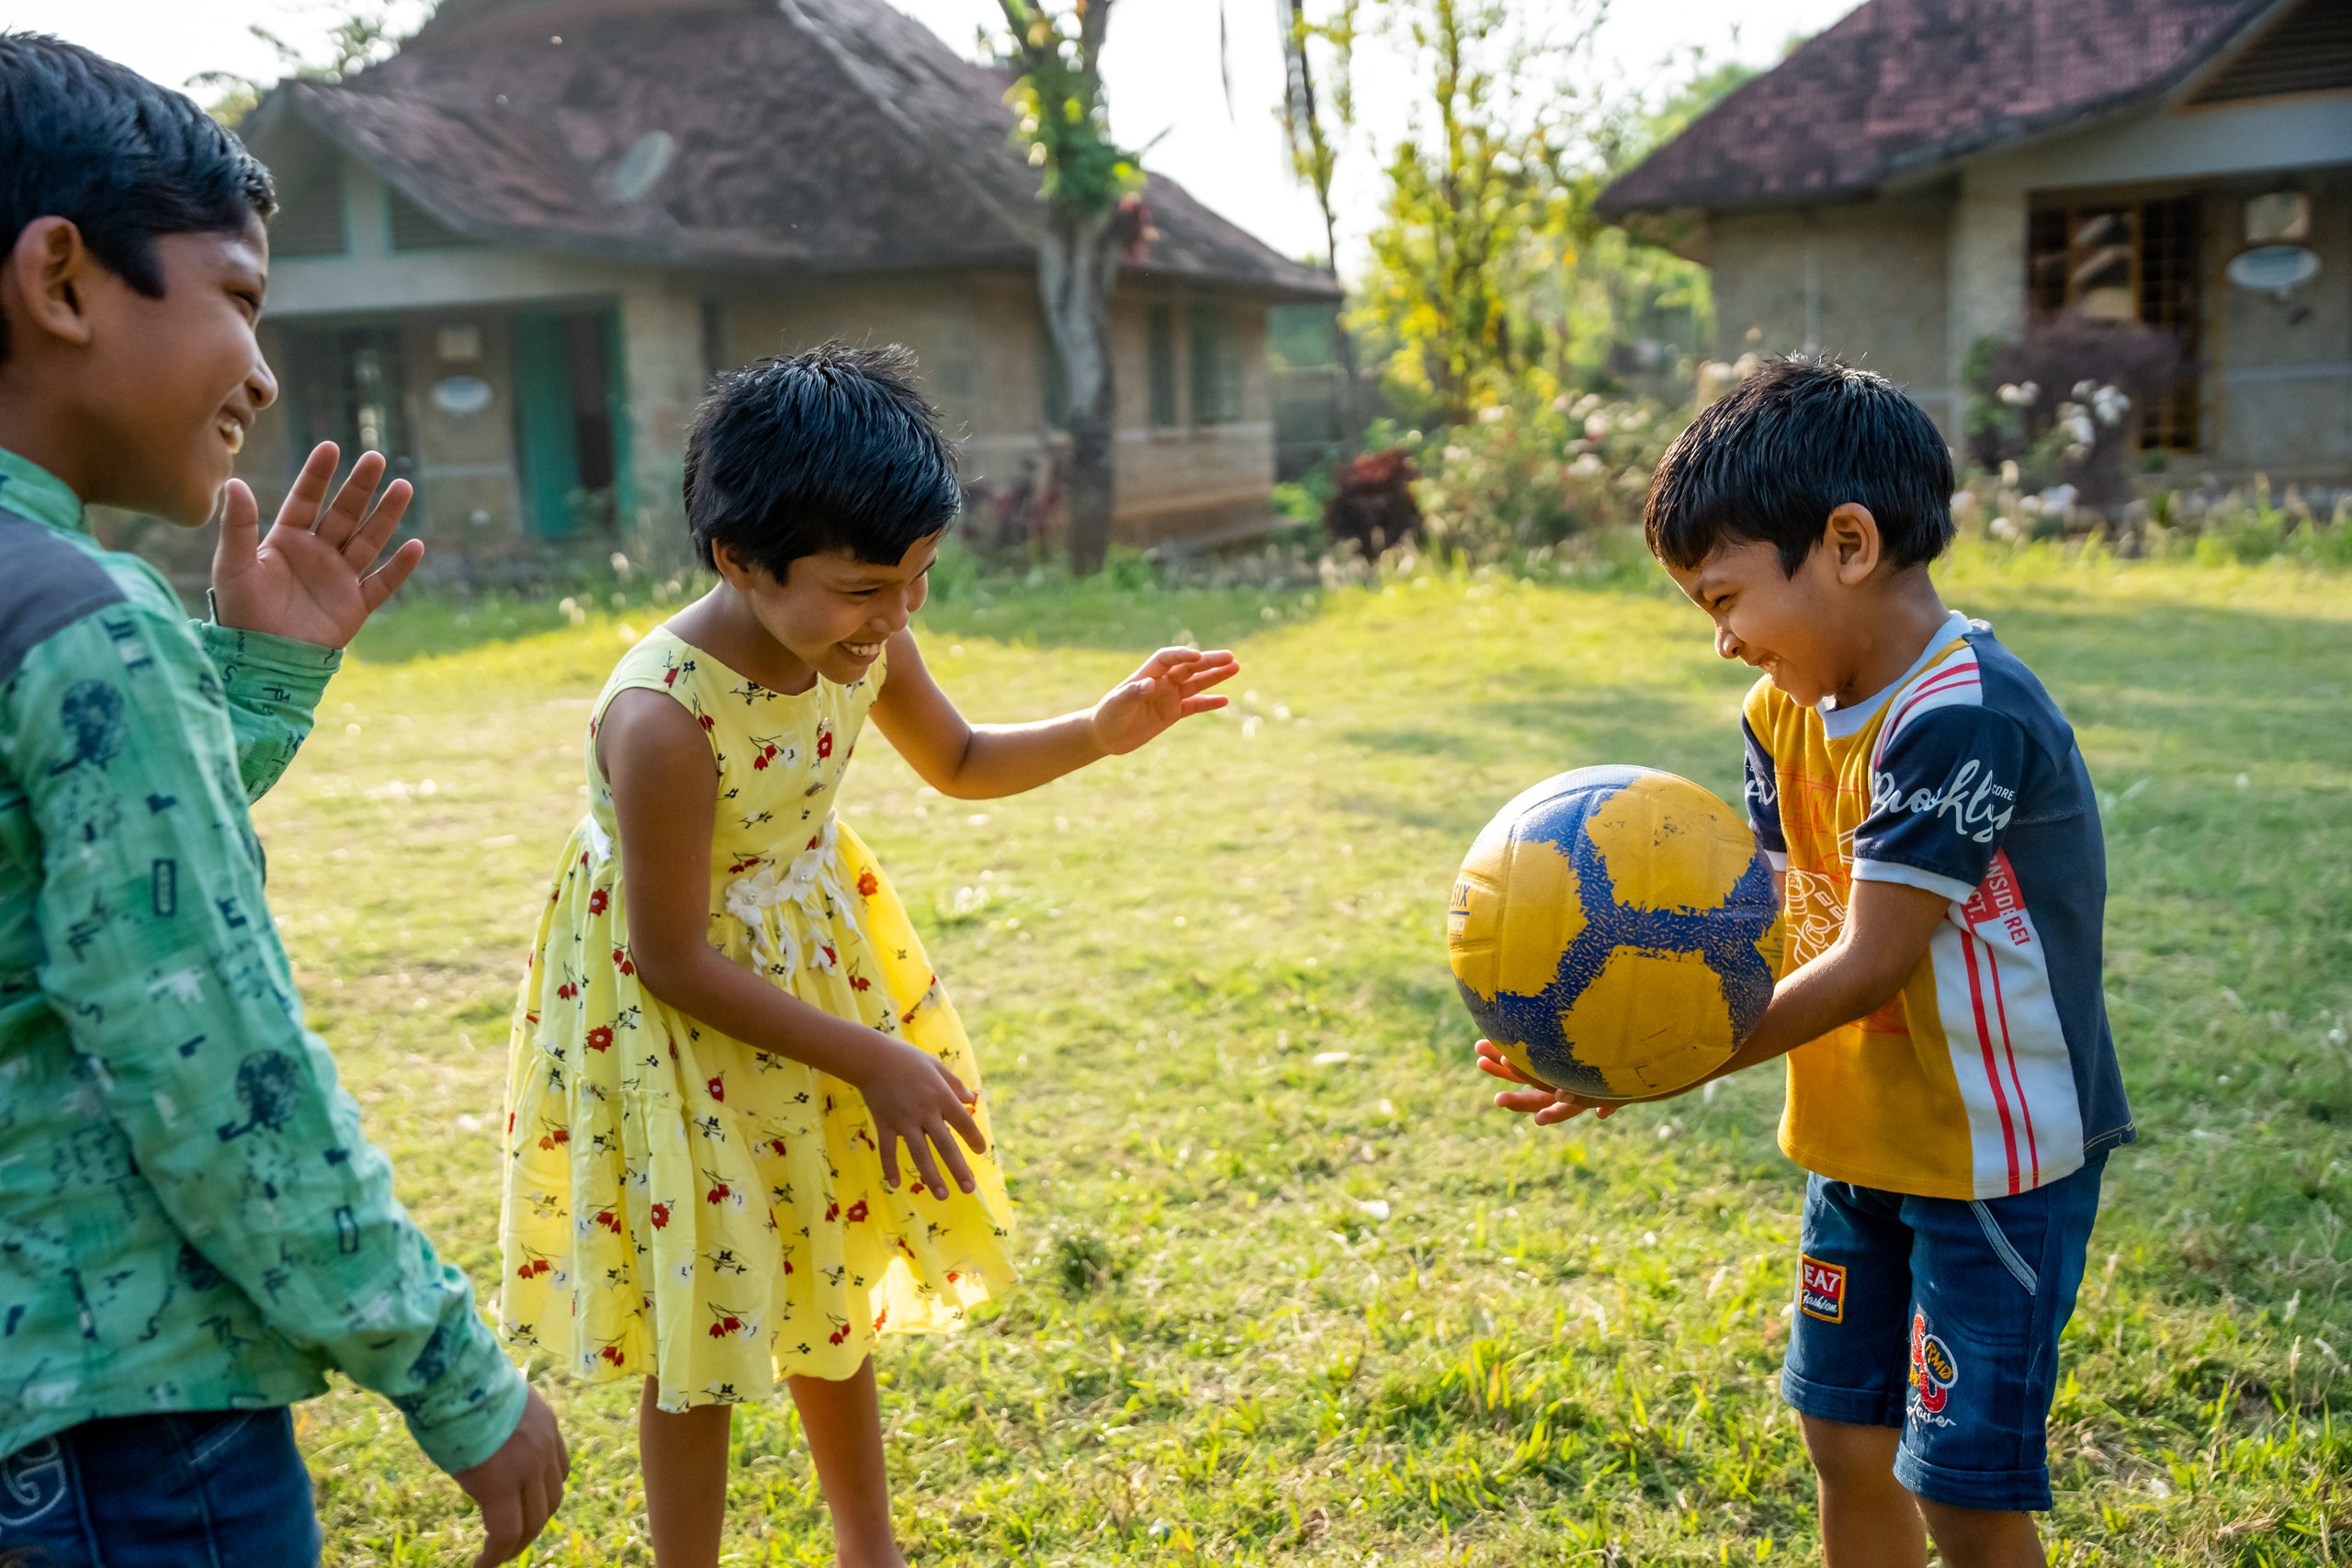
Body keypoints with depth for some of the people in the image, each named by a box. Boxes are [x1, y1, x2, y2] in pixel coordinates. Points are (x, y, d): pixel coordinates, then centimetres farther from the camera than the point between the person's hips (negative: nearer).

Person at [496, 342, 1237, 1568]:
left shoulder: (861, 637, -14)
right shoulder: (661, 718, -34)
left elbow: (956, 762, 7)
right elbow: (674, 959, -25)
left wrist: (1100, 731, -11)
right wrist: (872, 1061, -22)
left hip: (810, 951, 7)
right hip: (677, 1022, -7)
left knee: (828, 1287, 22)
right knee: (702, 1328, 8)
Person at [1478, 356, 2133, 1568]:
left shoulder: (1964, 718, -25)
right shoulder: (1790, 709, 2)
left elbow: (1868, 965, -25)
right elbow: (1761, 920, 0)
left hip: (1998, 1155, -8)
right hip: (1864, 1146, 8)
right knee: (1847, 1444, 17)